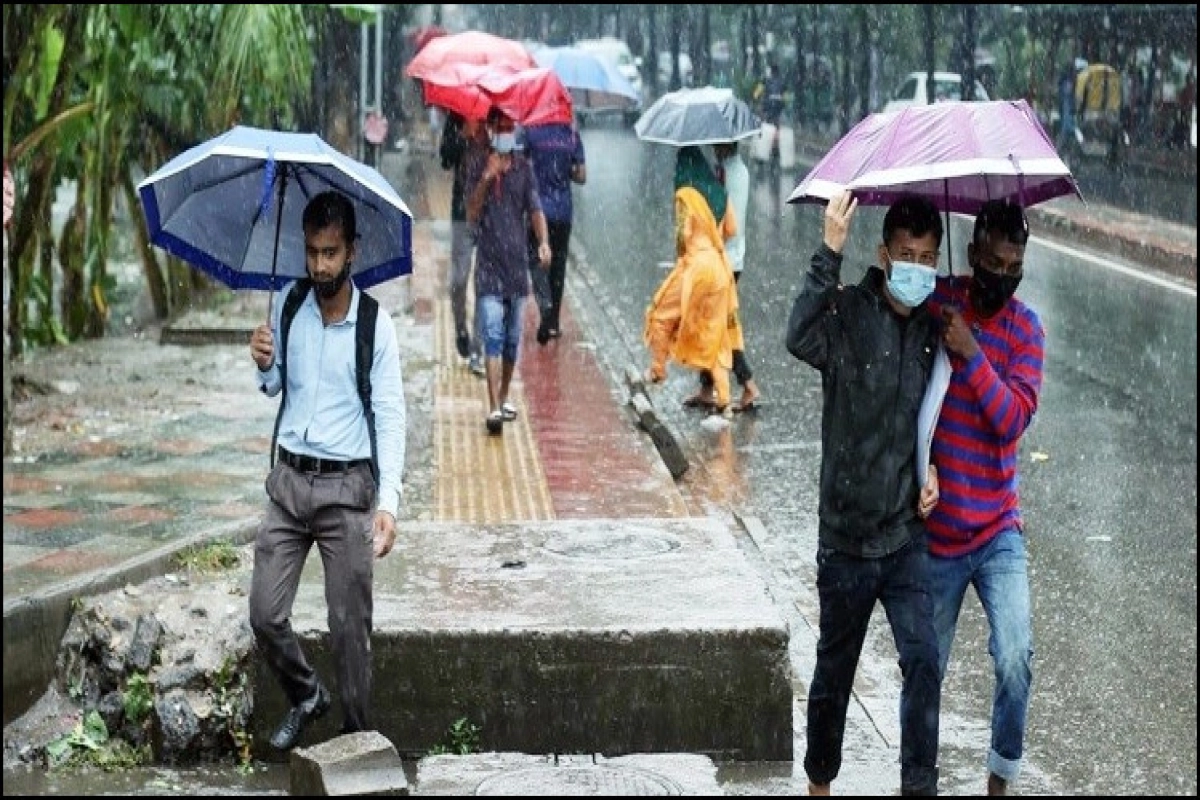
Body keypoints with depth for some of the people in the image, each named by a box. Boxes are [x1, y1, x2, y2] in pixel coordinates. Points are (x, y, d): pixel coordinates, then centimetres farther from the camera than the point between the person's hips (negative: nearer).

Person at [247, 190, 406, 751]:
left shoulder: (375, 323, -9)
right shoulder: (287, 305, 3)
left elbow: (390, 416, -9)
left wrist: (388, 501, -19)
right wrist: (264, 365, -8)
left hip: (348, 487, -4)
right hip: (289, 479, 4)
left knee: (350, 626, 1)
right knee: (265, 615, 1)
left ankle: (356, 736, 16)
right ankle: (305, 696, 28)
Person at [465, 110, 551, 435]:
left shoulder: (524, 168, 6)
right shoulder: (480, 168, -1)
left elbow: (535, 208, -1)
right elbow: (472, 215, -8)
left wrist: (544, 242, -19)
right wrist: (486, 180, -21)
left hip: (517, 262, 3)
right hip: (489, 264, -3)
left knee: (512, 338, 13)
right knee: (493, 337, -12)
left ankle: (504, 397, 29)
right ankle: (494, 409, -17)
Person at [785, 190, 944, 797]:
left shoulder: (933, 327, 5)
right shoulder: (849, 312, -11)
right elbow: (801, 339, -35)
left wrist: (932, 467, 4)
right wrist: (830, 252, -41)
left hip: (906, 536, 3)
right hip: (845, 536, -3)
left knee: (923, 661, -11)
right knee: (834, 671, 12)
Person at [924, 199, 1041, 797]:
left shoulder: (1026, 329, -1)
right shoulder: (934, 302, -5)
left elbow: (1014, 419, -13)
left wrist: (971, 353, -25)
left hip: (998, 532, 1)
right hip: (936, 532, 0)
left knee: (1015, 660, -15)